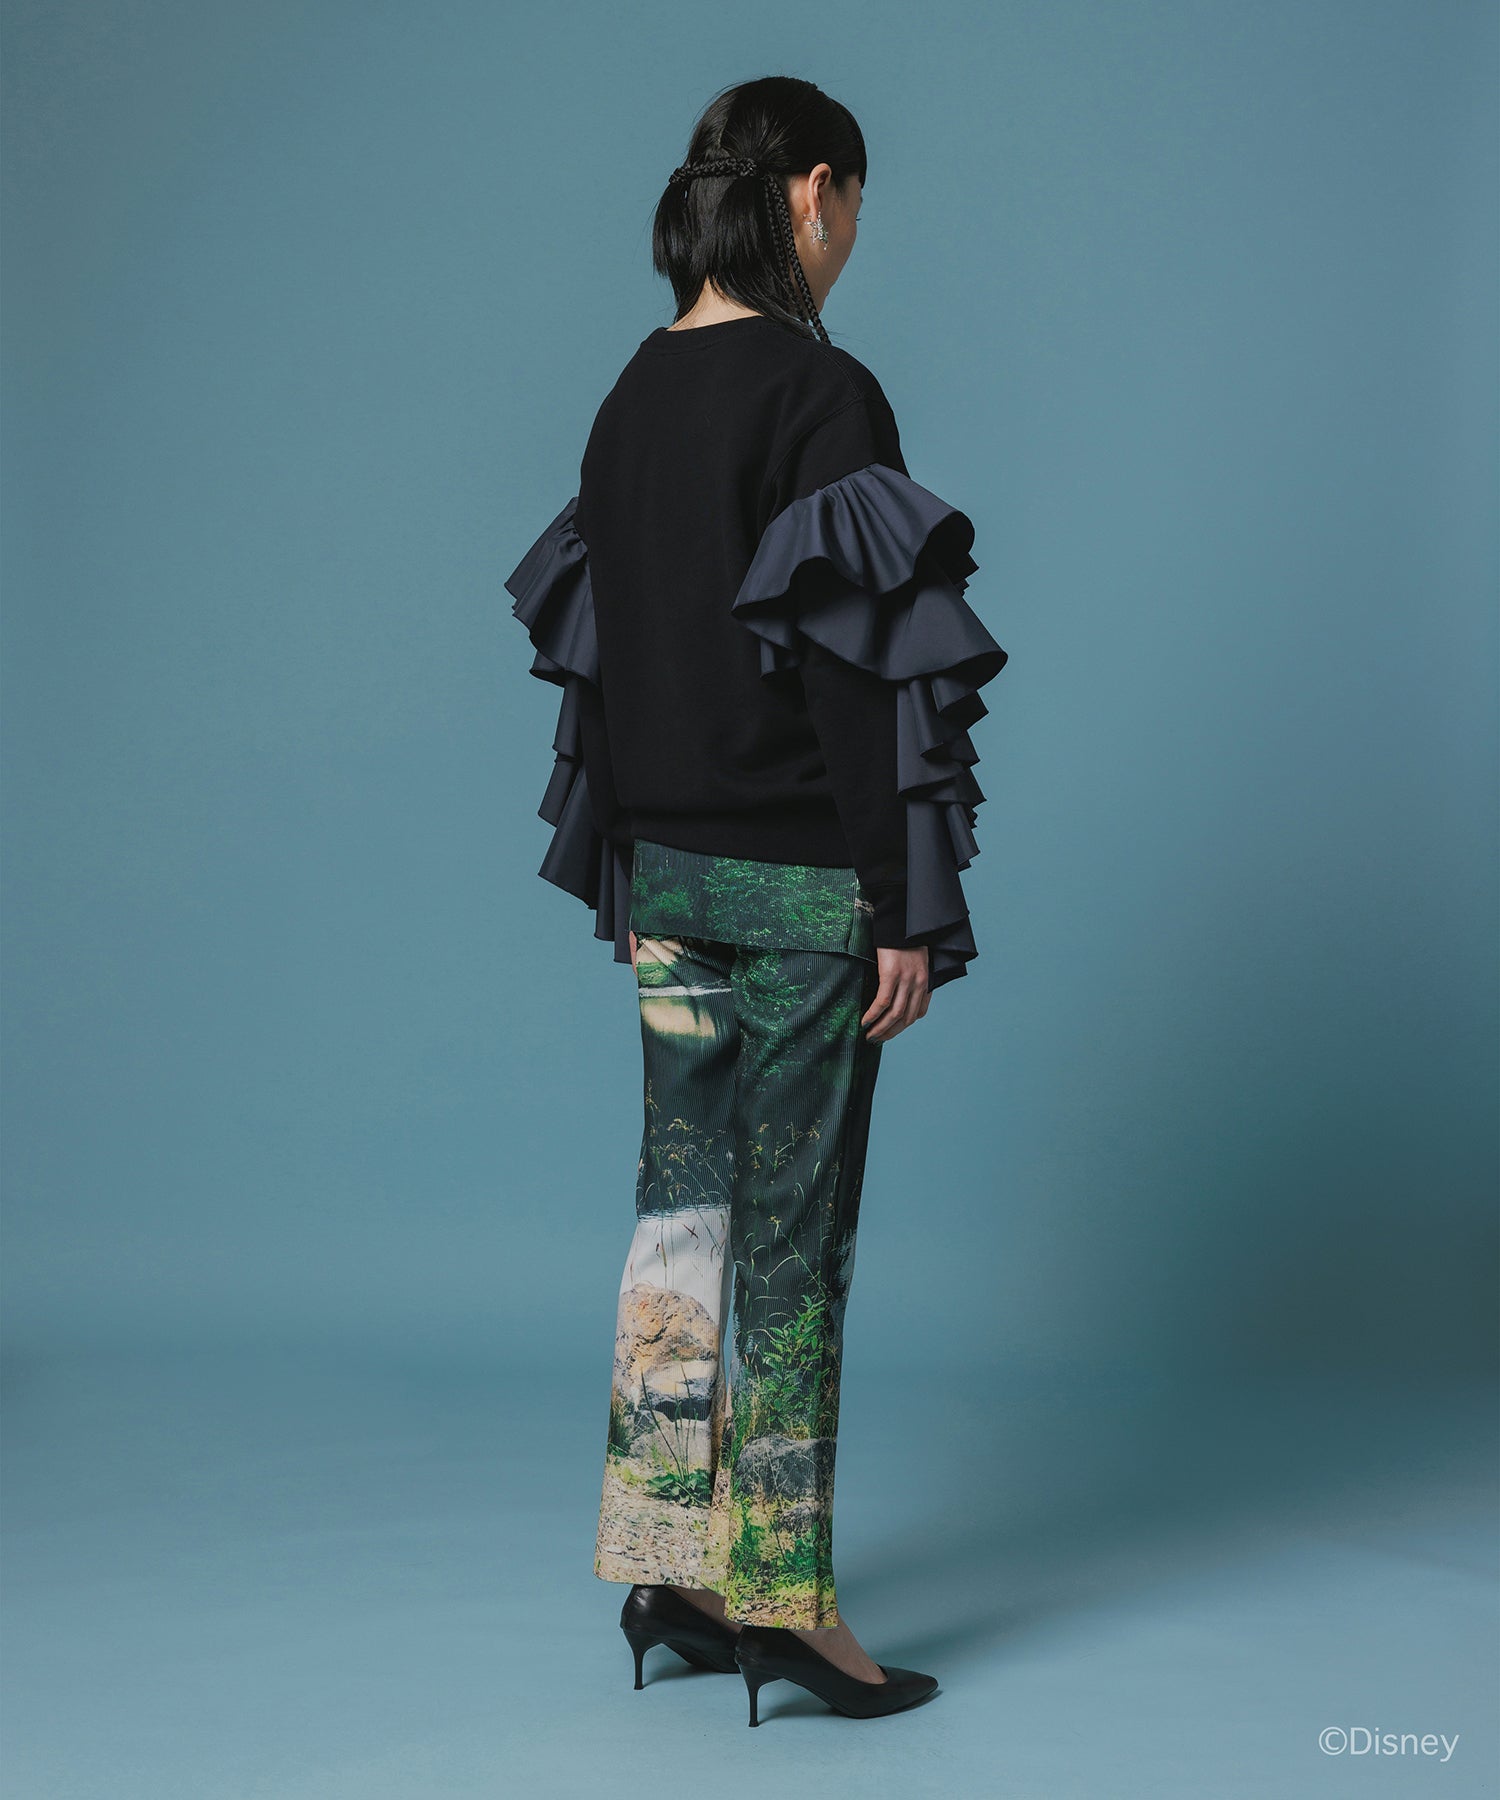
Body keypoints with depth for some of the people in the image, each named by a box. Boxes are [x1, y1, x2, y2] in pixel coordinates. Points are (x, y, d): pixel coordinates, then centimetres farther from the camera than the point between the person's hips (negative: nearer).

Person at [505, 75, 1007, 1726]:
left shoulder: (634, 398, 9)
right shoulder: (820, 394, -14)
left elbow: (596, 648, 13)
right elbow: (855, 664, -18)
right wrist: (908, 908, -15)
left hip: (665, 863, 7)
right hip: (798, 871, -7)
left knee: (682, 1203, 12)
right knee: (794, 1229, 0)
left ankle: (667, 1574, 20)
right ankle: (781, 1604, 8)